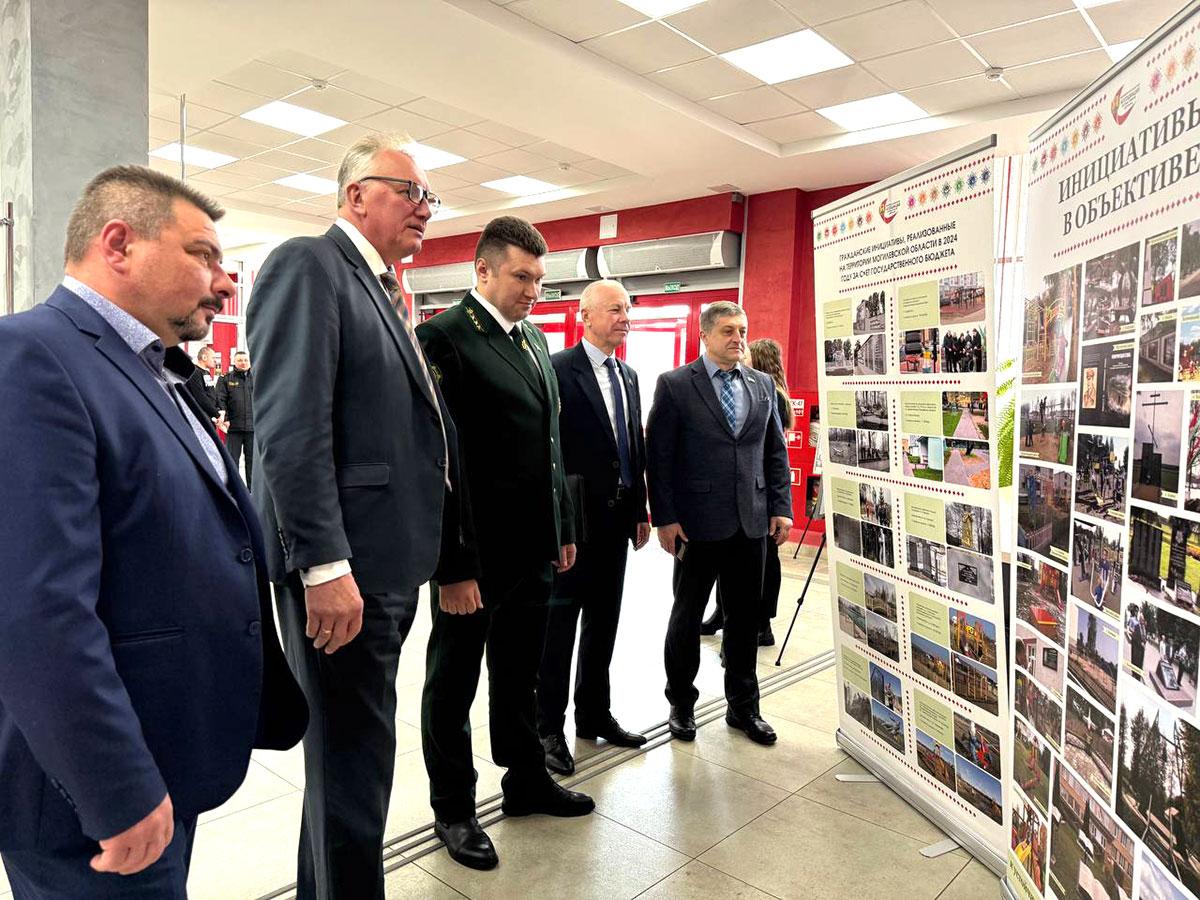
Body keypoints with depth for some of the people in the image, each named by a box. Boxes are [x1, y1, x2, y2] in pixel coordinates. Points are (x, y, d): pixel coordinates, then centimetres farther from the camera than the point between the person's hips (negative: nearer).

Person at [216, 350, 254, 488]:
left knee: (252, 459, 8)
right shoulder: (225, 379, 5)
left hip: (253, 426, 2)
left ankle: (252, 489, 16)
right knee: (232, 458, 3)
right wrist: (224, 419, -11)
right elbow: (220, 400, -2)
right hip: (233, 426, -2)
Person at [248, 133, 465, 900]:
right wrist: (325, 565, -24)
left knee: (352, 748, 21)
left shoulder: (383, 289, 18)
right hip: (341, 568, -9)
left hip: (389, 563, 9)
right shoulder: (309, 264, -10)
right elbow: (291, 426, -20)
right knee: (354, 758, 3)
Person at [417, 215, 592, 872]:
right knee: (454, 685, 12)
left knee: (519, 676, 22)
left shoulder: (535, 339, 12)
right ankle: (453, 809, 30)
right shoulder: (444, 337, -13)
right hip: (475, 556, -7)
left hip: (533, 548, 7)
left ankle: (526, 780, 40)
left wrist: (563, 530, 16)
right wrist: (454, 565, -19)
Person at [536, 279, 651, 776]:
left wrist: (641, 510, 13)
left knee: (603, 622, 15)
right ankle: (548, 727, 15)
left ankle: (594, 714, 30)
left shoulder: (628, 376, 14)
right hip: (574, 517, -7)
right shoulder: (559, 369, -9)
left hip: (617, 517, 7)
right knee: (559, 623, 3)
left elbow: (636, 447, 15)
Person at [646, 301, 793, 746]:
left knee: (745, 616, 12)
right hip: (698, 522, -4)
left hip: (752, 521, 4)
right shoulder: (675, 385, -4)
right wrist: (665, 517, -11)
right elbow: (658, 455, -6)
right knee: (687, 616, 10)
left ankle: (743, 706, 28)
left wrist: (781, 508, 4)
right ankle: (681, 704, 27)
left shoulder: (763, 384, 10)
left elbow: (776, 451, 12)